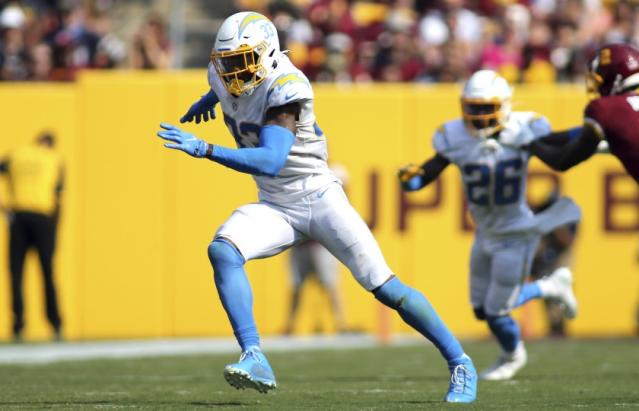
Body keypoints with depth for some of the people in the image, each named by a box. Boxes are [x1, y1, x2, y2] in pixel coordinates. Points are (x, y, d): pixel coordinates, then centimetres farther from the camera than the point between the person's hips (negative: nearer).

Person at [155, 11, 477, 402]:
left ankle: (460, 364, 8)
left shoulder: (285, 89, -25)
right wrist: (210, 98, 35)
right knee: (222, 251, -23)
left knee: (386, 288, -8)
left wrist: (205, 149, -44)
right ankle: (255, 361, -29)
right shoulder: (224, 76, -3)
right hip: (277, 209, 6)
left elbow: (271, 162, -38)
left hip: (321, 199, -6)